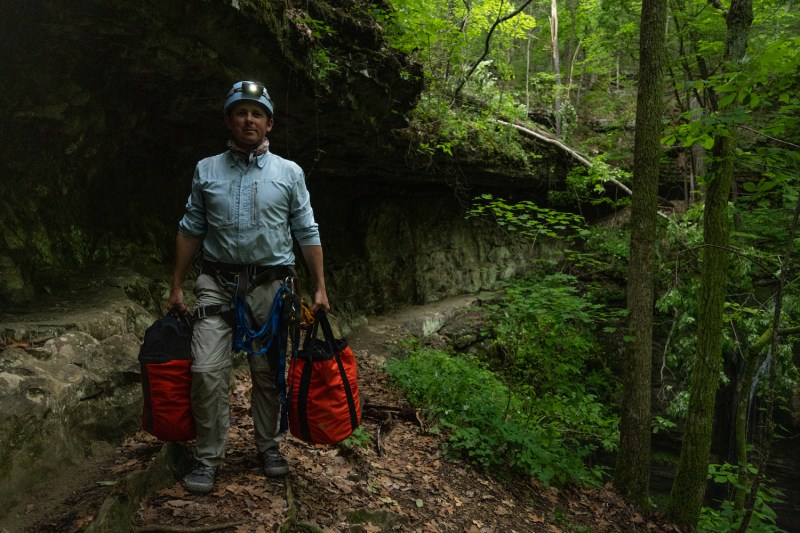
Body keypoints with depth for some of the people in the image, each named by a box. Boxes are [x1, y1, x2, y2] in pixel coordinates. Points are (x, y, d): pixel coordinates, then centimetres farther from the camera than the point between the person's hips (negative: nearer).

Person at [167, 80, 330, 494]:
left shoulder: (289, 173, 4)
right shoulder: (206, 171, 7)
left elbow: (307, 234, 4)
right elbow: (191, 230, 10)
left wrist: (320, 288, 0)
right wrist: (176, 286, 7)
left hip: (270, 285, 0)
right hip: (217, 284, 1)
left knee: (268, 374, 8)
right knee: (207, 370, -8)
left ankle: (269, 447, 27)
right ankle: (208, 458, 8)